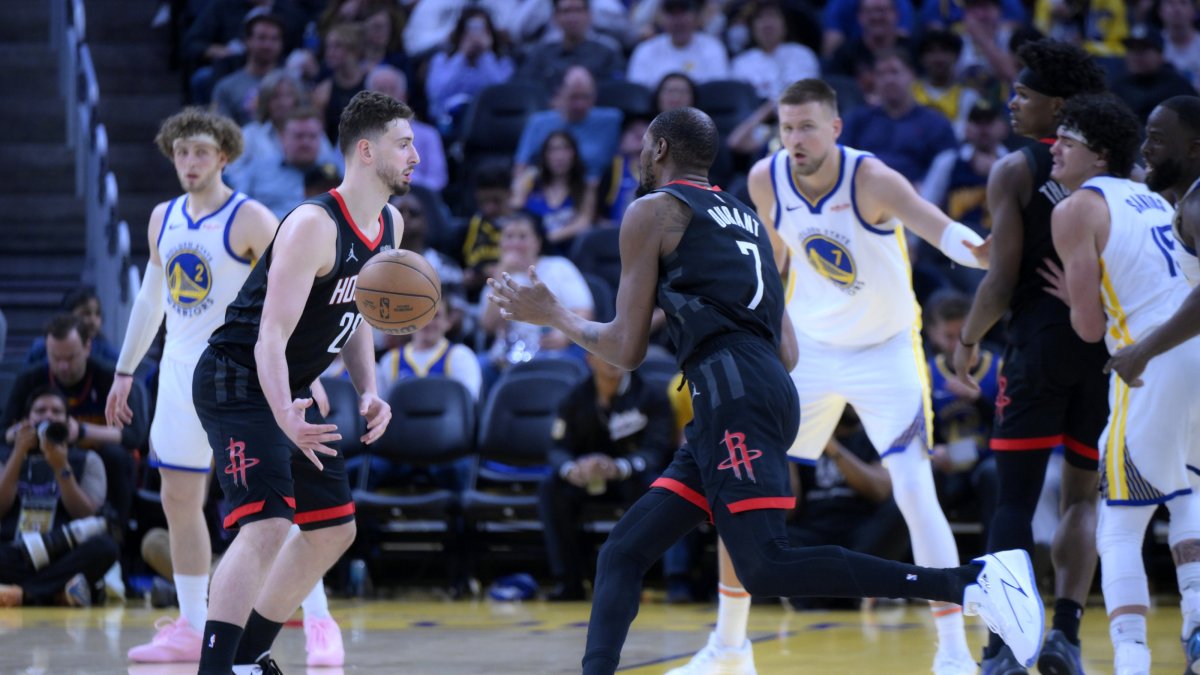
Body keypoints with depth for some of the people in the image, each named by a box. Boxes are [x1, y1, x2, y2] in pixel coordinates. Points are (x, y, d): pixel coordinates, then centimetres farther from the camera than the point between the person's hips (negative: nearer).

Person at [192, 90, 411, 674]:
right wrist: (285, 416, -44)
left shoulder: (390, 226, 4)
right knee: (266, 526, -25)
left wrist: (369, 392, -1)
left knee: (334, 530, 15)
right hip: (238, 381, -10)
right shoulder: (313, 226, -24)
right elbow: (271, 338, -29)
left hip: (289, 390, 10)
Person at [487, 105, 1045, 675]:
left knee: (766, 567, -21)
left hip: (732, 393, -9)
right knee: (624, 553, 12)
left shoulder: (652, 211, 6)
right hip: (772, 386, 9)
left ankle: (973, 580, -28)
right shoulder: (745, 218, 27)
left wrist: (553, 316, 19)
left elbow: (627, 350, 4)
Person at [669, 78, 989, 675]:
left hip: (886, 350, -4)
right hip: (809, 348, 5)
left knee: (914, 492, -18)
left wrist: (983, 251, -67)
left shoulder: (871, 180, -26)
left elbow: (936, 226, -46)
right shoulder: (765, 179, -11)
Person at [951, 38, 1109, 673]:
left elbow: (1003, 279, -9)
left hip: (1039, 337, -4)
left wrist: (968, 341, 5)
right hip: (1106, 345, 4)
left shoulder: (1014, 171, -5)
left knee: (1016, 496, 1)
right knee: (1083, 495, 13)